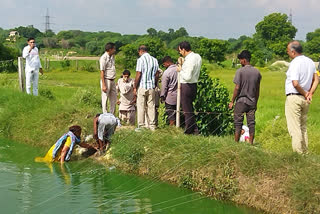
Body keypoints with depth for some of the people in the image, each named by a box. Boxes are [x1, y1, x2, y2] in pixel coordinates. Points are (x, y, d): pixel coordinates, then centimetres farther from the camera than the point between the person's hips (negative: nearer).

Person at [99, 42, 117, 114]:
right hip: (106, 80, -8)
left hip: (112, 81, 8)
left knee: (113, 99, 11)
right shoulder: (104, 58, -14)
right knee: (105, 99, -2)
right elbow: (102, 72, -16)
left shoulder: (112, 56, 11)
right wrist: (103, 85, -20)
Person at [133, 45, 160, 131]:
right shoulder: (154, 60, 9)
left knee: (141, 107, 0)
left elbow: (138, 75, -12)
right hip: (151, 87, 5)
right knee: (151, 106, 9)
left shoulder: (140, 59, -8)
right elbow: (157, 74, 10)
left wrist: (135, 87, -6)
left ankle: (141, 126, 1)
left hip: (142, 86, -5)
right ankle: (152, 125, 11)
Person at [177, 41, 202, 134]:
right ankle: (195, 130, 23)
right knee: (190, 109, 19)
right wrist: (182, 65, 9)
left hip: (186, 86, -10)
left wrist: (180, 70, -10)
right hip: (194, 85, 10)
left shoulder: (189, 60, -21)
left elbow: (187, 77, -24)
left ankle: (189, 131, 10)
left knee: (187, 110, 1)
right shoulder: (197, 56, 8)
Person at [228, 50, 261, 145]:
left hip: (241, 101, -4)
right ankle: (251, 143, 8)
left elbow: (237, 88, -12)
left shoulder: (240, 71, -11)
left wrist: (232, 101, -4)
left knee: (238, 122, 3)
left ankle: (236, 143, 4)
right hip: (252, 102, 4)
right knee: (251, 123, 7)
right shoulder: (257, 72, 5)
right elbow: (258, 89, 10)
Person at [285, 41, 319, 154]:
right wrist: (310, 93, 6)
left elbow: (295, 83, -24)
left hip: (294, 97, -8)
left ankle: (298, 153, -5)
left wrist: (305, 94, -10)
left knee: (294, 128, -4)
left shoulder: (295, 63, -16)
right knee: (303, 127, 16)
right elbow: (316, 80, 14)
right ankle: (305, 152, 20)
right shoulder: (310, 62, 10)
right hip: (304, 99, 8)